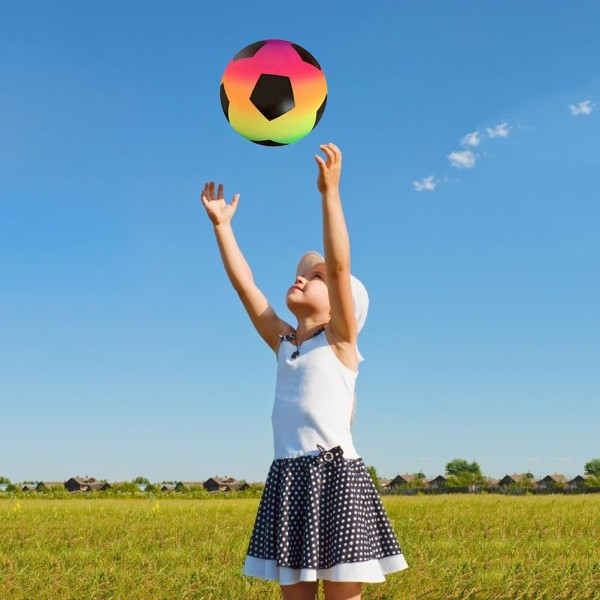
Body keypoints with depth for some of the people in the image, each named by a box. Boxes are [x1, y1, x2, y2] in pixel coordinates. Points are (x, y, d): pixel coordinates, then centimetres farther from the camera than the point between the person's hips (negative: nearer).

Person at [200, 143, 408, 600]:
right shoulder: (282, 343, 16)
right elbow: (244, 284, 14)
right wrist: (221, 224, 13)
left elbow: (339, 265, -12)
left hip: (335, 476, -6)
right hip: (288, 481, 6)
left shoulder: (340, 341, 1)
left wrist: (330, 192, -19)